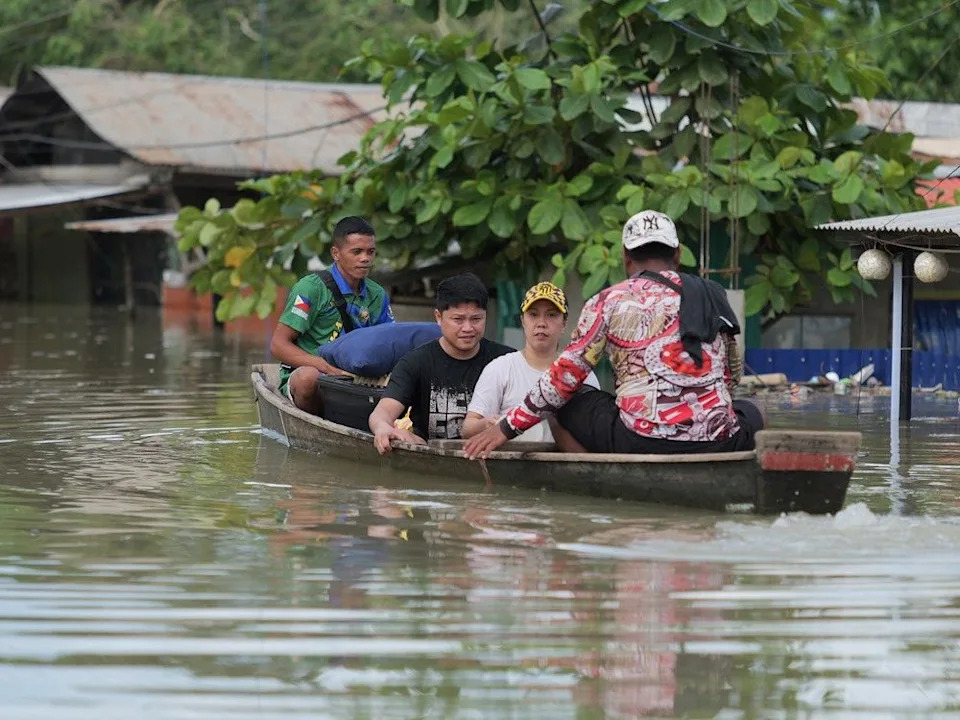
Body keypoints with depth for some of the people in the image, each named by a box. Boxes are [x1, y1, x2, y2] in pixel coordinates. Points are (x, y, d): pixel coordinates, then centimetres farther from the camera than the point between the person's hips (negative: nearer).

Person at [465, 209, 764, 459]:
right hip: (717, 444, 3)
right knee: (751, 415, 36)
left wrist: (507, 428, 10)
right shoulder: (713, 296, 14)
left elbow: (565, 375, 3)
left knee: (564, 407, 21)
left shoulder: (609, 301, 4)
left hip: (640, 441, -3)